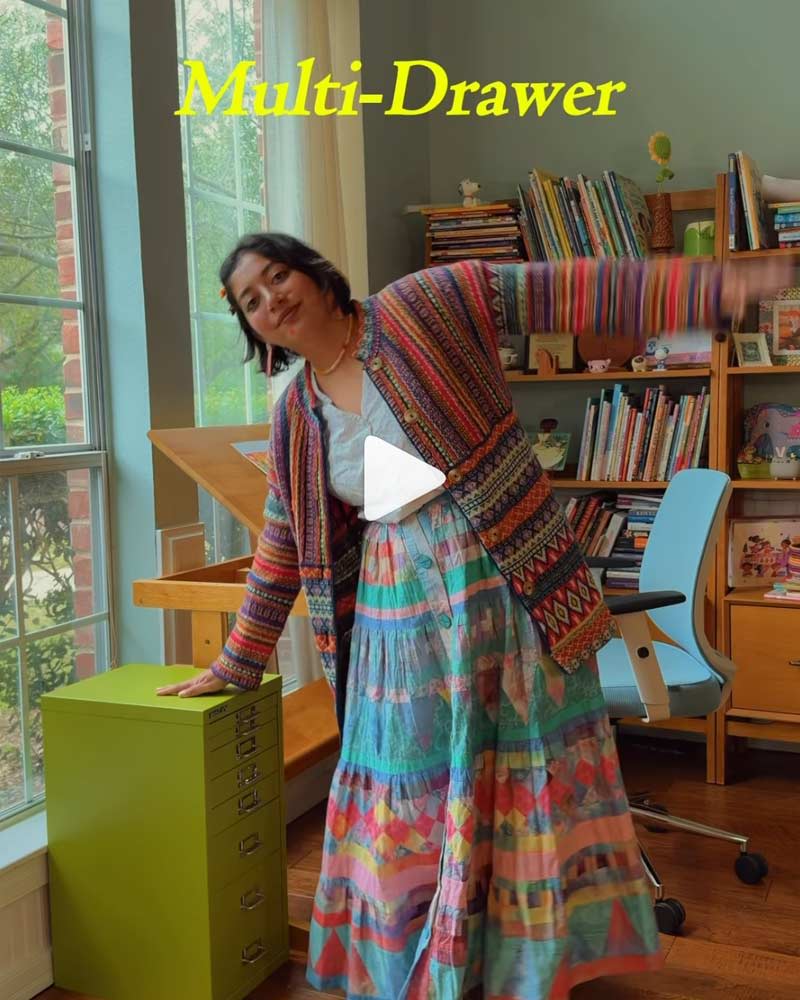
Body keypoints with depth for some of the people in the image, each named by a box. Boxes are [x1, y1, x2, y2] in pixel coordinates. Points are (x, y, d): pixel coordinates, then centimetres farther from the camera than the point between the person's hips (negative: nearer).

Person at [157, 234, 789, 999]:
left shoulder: (426, 306, -5)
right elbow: (280, 556, 13)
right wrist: (235, 665, 17)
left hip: (508, 583, -3)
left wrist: (717, 288, -18)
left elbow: (573, 295, -11)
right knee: (413, 798, 10)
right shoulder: (296, 419, 7)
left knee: (523, 784, 5)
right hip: (401, 608, 4)